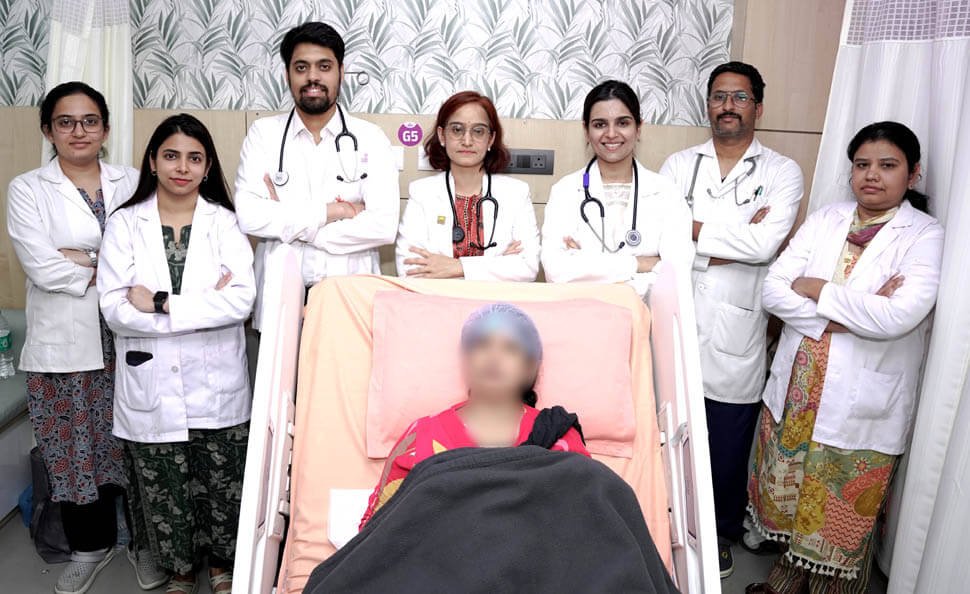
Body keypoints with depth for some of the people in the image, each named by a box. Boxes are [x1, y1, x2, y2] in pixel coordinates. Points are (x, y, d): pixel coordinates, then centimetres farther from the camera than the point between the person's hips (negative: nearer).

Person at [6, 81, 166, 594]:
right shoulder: (27, 190, 3)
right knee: (76, 450, 10)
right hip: (64, 345, 0)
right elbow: (41, 267, -10)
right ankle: (91, 545, 31)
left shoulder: (133, 183, 7)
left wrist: (83, 259, -12)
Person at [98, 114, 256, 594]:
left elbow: (242, 300, -12)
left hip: (216, 383, 0)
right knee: (162, 491, 12)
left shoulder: (225, 222, 1)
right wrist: (204, 305, -15)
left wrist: (161, 304, -16)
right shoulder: (125, 224, 1)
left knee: (222, 484, 10)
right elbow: (114, 308, -9)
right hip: (152, 386, 1)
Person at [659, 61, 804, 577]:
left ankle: (723, 531, 32)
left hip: (736, 333, -1)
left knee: (728, 442, 10)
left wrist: (695, 229, -10)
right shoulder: (679, 165, 7)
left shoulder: (782, 172, 2)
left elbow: (766, 244, -15)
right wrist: (738, 240, -13)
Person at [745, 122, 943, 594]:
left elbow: (898, 316, -22)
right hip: (798, 389, 4)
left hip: (861, 404, -4)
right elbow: (774, 289, -5)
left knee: (839, 511, 9)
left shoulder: (925, 236, -8)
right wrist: (845, 315, -17)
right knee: (789, 493, 17)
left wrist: (817, 289, -13)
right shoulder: (825, 220, 4)